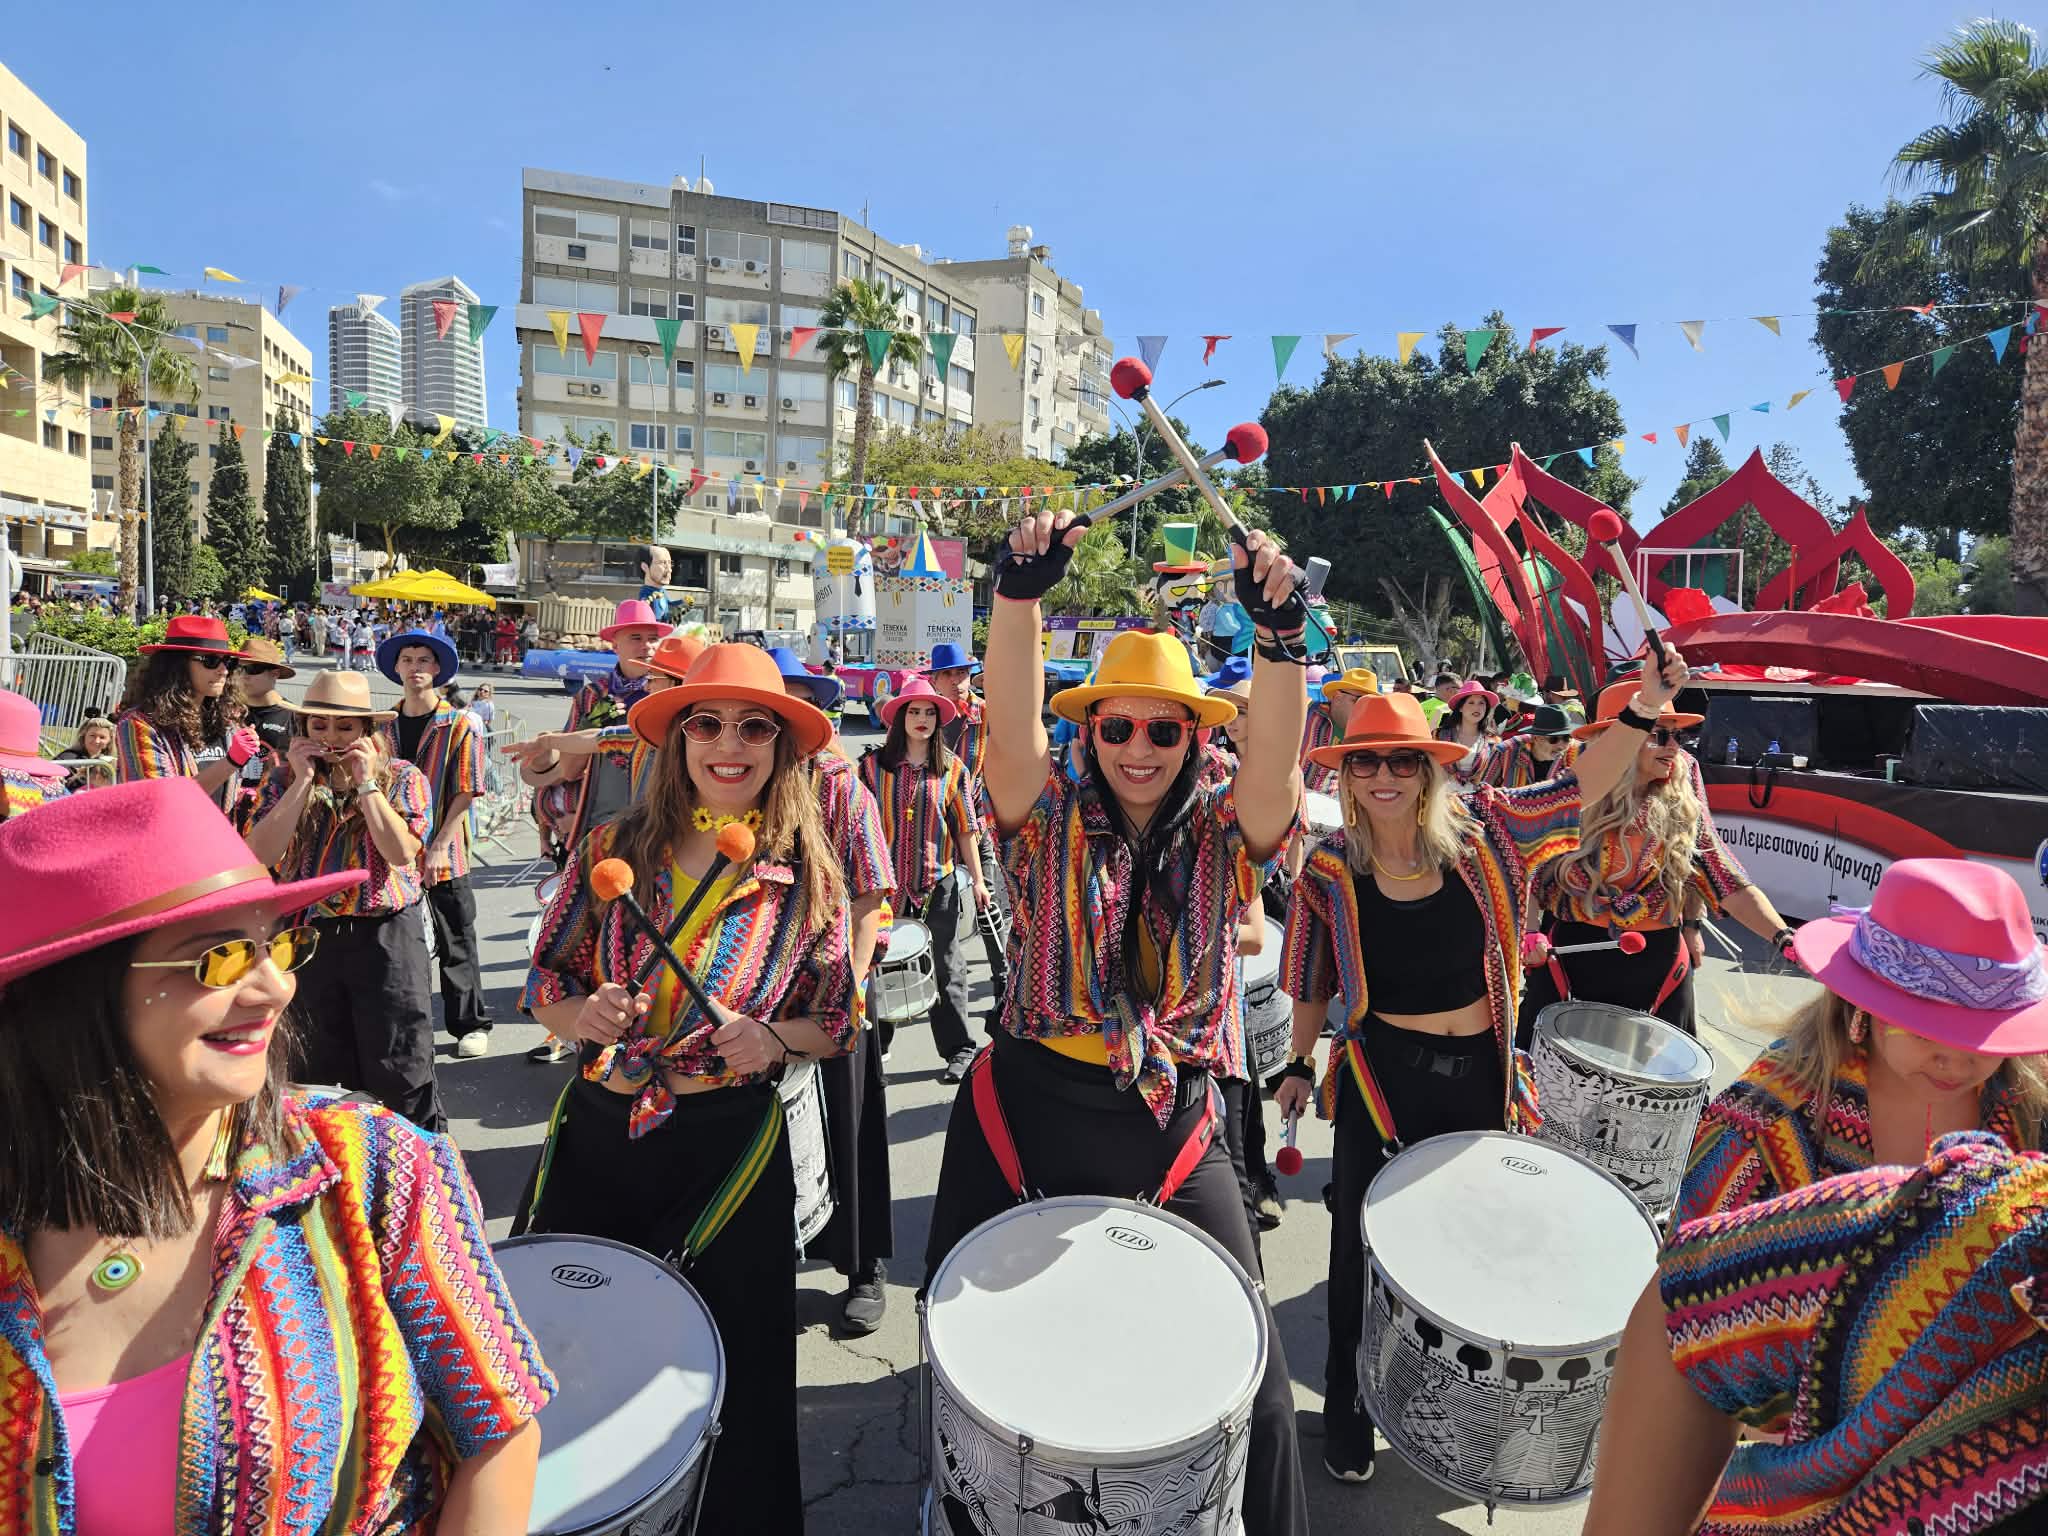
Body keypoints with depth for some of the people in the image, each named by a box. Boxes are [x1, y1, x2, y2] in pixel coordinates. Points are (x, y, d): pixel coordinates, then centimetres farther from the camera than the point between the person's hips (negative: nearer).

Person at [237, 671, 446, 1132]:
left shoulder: (402, 778, -2)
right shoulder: (283, 779, 5)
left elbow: (401, 852, -17)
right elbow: (259, 854, -9)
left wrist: (365, 782, -15)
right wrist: (303, 780, -12)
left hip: (386, 937, -3)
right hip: (308, 935, 3)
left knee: (399, 1069, 2)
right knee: (323, 1070, 17)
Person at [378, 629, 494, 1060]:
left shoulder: (461, 725, -5)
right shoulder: (384, 726, 8)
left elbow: (465, 794, -9)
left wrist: (438, 847, -15)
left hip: (444, 856, -4)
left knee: (456, 944, 5)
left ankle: (471, 1025, 17)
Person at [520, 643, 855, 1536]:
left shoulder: (809, 876, -6)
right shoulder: (613, 848, -3)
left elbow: (837, 1019, 1)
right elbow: (544, 985, 5)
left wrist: (771, 1037, -19)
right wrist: (587, 1015, -16)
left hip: (729, 1149, -2)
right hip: (594, 1134, 3)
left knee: (725, 1373, 12)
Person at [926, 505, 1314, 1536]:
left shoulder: (1221, 836, 1)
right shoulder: (1050, 824, -1)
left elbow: (1276, 756, -18)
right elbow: (1010, 726, -18)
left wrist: (1278, 630, -33)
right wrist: (1021, 591, -30)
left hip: (1175, 1134, 1)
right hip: (1031, 1115, 0)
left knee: (1250, 1373, 7)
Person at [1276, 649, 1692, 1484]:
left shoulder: (1479, 829, -8)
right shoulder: (1330, 867, -11)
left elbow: (1578, 787, -12)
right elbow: (1316, 982, 1)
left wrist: (1644, 705, -26)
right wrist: (1299, 1063, 8)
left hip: (1480, 1073, 2)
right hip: (1382, 1077, -2)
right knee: (1364, 1250, 10)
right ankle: (1347, 1413, 35)